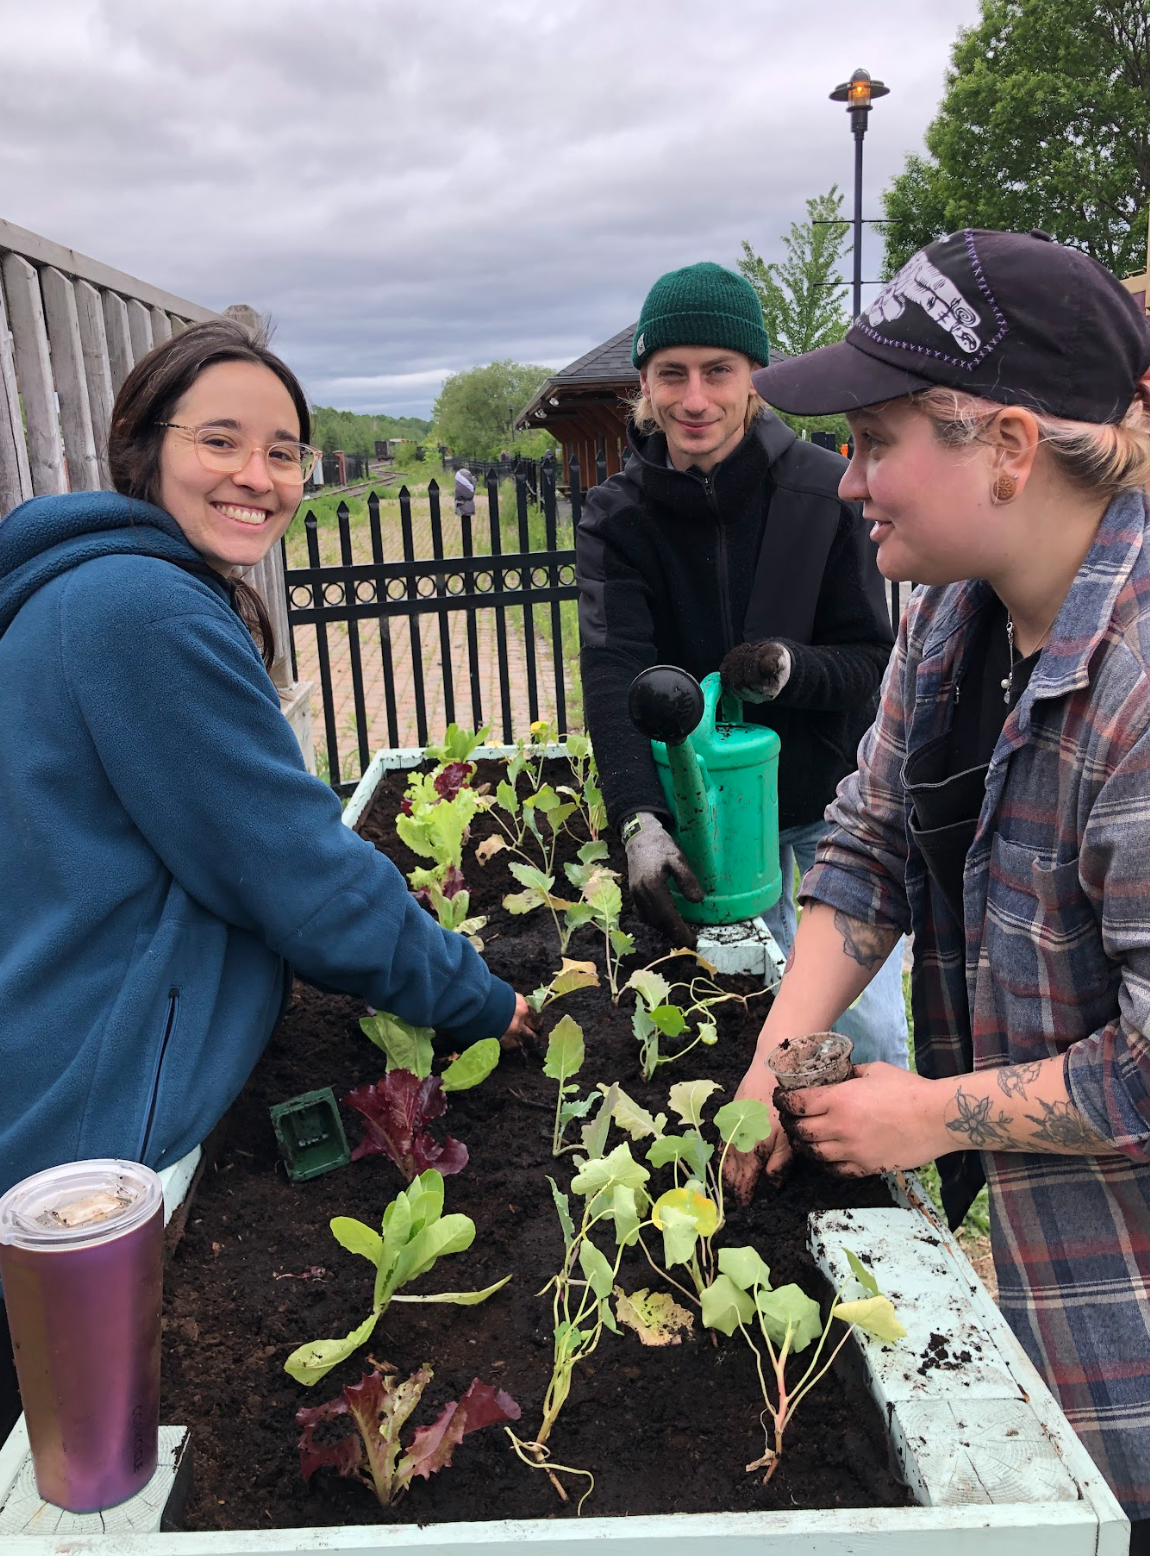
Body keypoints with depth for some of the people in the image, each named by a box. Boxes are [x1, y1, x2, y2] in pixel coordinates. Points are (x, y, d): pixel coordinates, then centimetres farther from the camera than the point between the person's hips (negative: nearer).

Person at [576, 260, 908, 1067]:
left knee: (867, 1023, 2)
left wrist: (794, 667, -32)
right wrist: (639, 820, -41)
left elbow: (874, 660, -10)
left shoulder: (824, 490, -15)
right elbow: (616, 674, -25)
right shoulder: (618, 516, -11)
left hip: (834, 795, -1)